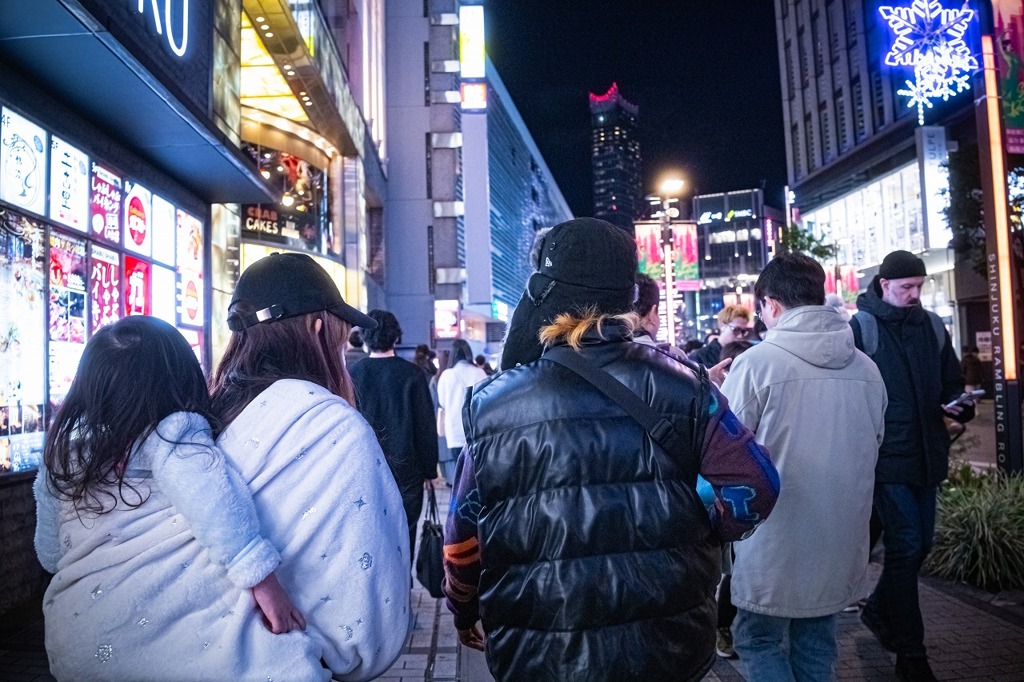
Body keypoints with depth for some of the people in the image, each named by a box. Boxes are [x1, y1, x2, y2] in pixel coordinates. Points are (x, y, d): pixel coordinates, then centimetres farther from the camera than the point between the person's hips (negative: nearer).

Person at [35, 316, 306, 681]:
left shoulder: (61, 445, 12)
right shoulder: (172, 432, -5)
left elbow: (50, 554, 21)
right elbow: (215, 502, -23)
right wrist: (263, 578, -23)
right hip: (178, 628, -7)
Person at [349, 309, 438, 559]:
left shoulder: (354, 374, -5)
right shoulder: (412, 374, -8)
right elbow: (427, 426, -6)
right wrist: (430, 468, 2)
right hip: (406, 469, -1)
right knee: (404, 534, 7)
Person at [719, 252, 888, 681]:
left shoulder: (755, 363, -16)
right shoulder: (866, 368, 1)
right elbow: (874, 445, 13)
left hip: (776, 544, -5)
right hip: (841, 543, 6)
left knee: (759, 640, 11)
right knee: (817, 648, 19)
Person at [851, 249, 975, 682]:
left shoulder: (932, 326, 9)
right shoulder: (861, 327, -8)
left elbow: (951, 382, 15)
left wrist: (958, 404, -7)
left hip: (926, 455, 6)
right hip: (886, 456, -6)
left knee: (920, 543, 14)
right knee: (905, 545, -4)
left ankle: (879, 610, 37)